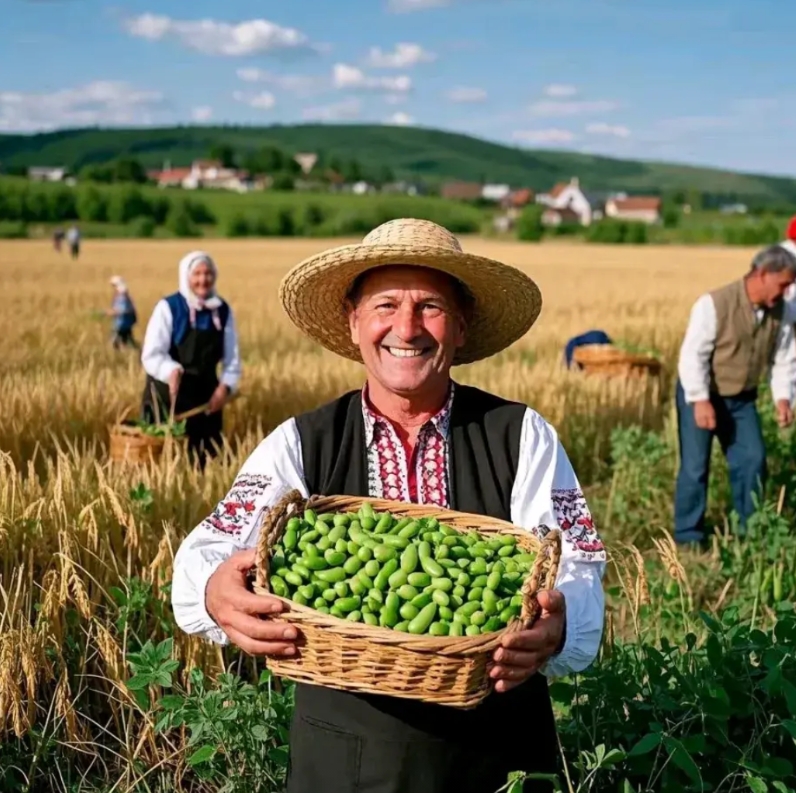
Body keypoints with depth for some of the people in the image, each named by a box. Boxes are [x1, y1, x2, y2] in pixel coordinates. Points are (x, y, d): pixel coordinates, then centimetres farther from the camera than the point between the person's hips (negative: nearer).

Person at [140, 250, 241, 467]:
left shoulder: (223, 310, 4)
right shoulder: (168, 307, -10)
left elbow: (232, 357, 8)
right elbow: (151, 355, -15)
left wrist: (225, 386, -9)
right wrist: (171, 370, -34)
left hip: (207, 395, 4)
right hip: (168, 394, -4)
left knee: (212, 457, 9)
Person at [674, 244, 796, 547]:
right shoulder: (715, 304, -24)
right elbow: (693, 355, -24)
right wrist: (701, 400, -28)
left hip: (742, 398, 6)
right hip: (700, 396, -5)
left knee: (753, 460, 3)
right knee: (695, 466, -2)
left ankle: (751, 531, 17)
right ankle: (688, 536, 9)